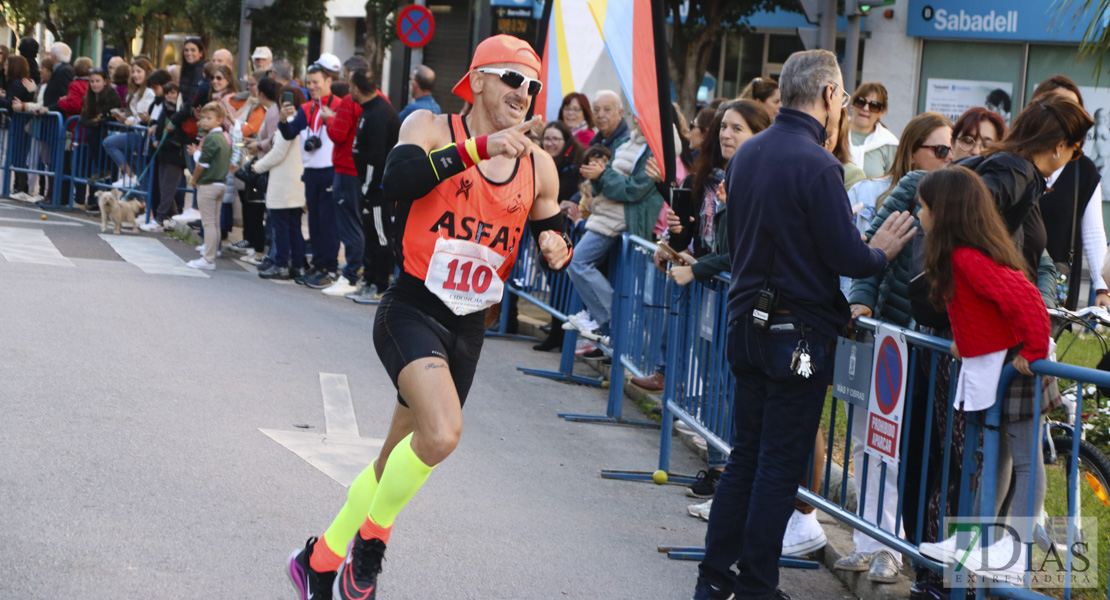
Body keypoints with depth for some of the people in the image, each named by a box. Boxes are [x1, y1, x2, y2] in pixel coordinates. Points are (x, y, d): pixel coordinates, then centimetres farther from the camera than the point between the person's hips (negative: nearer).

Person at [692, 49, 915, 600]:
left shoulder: (745, 155, 7)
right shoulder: (817, 165, -18)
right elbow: (846, 258, -18)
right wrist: (881, 251, 4)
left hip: (747, 322, 7)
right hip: (798, 330, -7)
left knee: (744, 457, 14)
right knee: (781, 466, 1)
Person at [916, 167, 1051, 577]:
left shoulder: (967, 258, -22)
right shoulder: (956, 255, 10)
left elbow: (1025, 300, -31)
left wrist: (1032, 353, -23)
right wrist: (968, 343, 19)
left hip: (1014, 365, -11)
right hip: (988, 367, 11)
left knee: (1025, 459, -5)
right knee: (993, 456, 16)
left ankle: (1017, 554, -7)